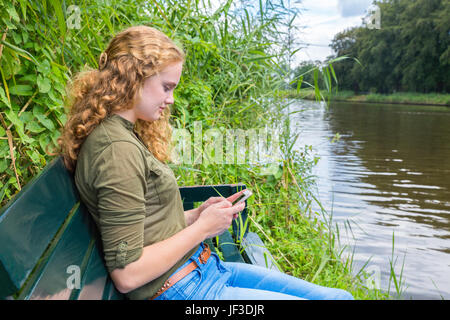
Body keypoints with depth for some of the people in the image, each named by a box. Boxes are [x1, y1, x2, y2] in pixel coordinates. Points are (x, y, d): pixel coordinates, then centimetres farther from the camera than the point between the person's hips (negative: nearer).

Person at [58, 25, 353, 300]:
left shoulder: (126, 134, 10)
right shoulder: (117, 148, -21)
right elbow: (127, 275, -22)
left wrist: (197, 215, 1)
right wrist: (202, 228, -14)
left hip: (206, 267, 9)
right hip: (181, 289, -9)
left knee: (339, 295, 10)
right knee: (335, 298, -6)